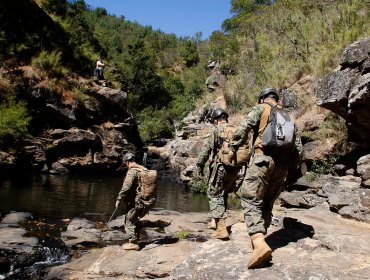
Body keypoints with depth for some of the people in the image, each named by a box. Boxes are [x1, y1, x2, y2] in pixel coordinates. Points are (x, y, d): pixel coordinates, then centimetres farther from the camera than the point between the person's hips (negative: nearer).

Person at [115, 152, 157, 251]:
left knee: (129, 221, 4)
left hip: (136, 202, -8)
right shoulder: (145, 170, 11)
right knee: (135, 220, 23)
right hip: (147, 201, 8)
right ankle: (135, 238, 28)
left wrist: (119, 199, -17)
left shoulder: (132, 171, -14)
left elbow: (126, 187, -24)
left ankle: (133, 243, 5)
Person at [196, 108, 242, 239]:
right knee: (223, 194, 21)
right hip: (235, 169, 7)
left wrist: (200, 164, -1)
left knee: (214, 195, -1)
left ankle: (221, 229, -7)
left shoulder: (217, 130, -7)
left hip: (221, 168, -7)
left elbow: (206, 148, -10)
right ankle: (216, 221, 31)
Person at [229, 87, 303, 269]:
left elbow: (243, 128, -8)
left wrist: (233, 148, -2)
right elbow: (298, 148, 20)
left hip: (262, 159, -6)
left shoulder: (261, 109, 8)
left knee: (251, 200, -10)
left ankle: (260, 244, -26)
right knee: (267, 204, 15)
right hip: (282, 165, 6)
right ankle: (259, 237, 18)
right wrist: (293, 166, 27)